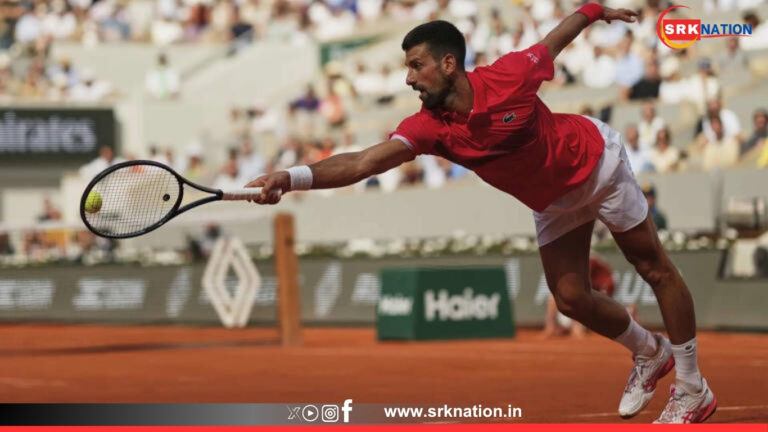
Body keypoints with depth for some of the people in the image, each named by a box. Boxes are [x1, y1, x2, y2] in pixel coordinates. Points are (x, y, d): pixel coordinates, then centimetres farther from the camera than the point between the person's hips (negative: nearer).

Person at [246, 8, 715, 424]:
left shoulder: (509, 77, -32)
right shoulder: (430, 126, -25)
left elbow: (553, 40, -11)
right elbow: (366, 161, -39)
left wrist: (595, 11, 6)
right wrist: (293, 178, -53)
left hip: (597, 160, -4)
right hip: (553, 200, 4)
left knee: (654, 267, 3)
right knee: (571, 297, 3)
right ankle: (651, 354, 31)